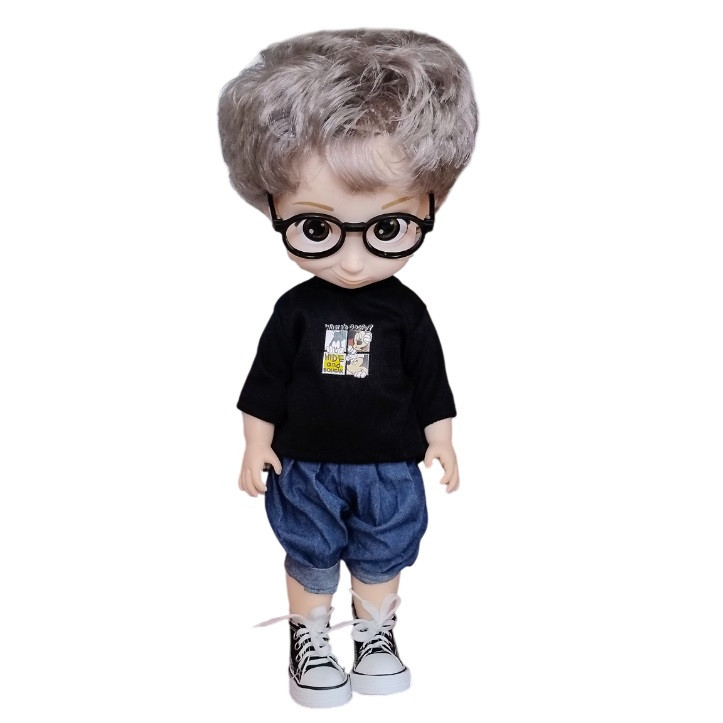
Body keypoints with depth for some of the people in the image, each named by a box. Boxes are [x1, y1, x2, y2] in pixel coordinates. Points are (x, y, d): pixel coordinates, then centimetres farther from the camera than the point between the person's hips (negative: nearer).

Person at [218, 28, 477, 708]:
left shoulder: (406, 312, -12)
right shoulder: (295, 311, -13)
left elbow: (430, 381, -1)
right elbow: (266, 383, -4)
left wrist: (441, 441, 3)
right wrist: (256, 446, -1)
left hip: (389, 468, 1)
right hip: (306, 468, -1)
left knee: (381, 556, 17)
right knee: (309, 558, 14)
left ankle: (376, 635, 40)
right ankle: (309, 641, 35)